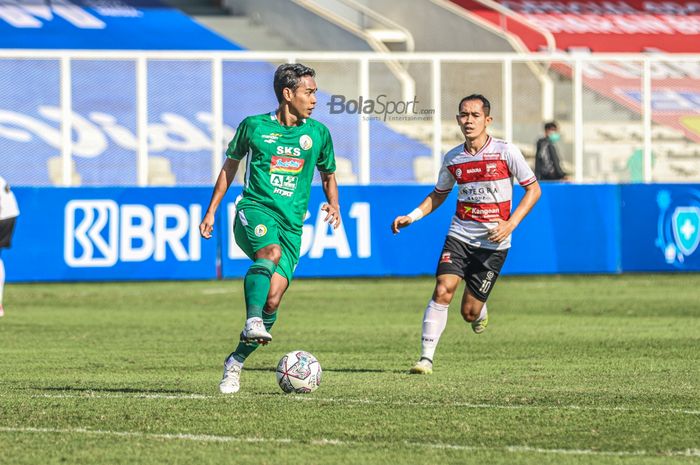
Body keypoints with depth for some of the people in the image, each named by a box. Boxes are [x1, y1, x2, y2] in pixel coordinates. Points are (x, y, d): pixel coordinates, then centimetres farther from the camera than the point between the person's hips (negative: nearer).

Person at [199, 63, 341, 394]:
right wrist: (211, 212, 15)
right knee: (270, 252, -38)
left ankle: (236, 362, 3)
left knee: (274, 296, -12)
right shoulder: (254, 127, 4)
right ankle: (253, 321, -48)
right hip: (255, 209, -2)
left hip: (292, 224, 3)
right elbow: (230, 167, 17)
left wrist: (333, 205, 5)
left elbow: (328, 176, 25)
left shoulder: (318, 134, 11)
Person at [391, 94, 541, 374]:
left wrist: (510, 224, -12)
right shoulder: (452, 158, 3)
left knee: (469, 312, -2)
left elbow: (533, 189, -1)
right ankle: (426, 357, -15)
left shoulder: (506, 152, -8)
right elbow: (439, 194, 20)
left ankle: (481, 312, 37)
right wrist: (412, 216, 4)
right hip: (459, 235, 2)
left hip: (493, 243, -2)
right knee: (443, 289, -20)